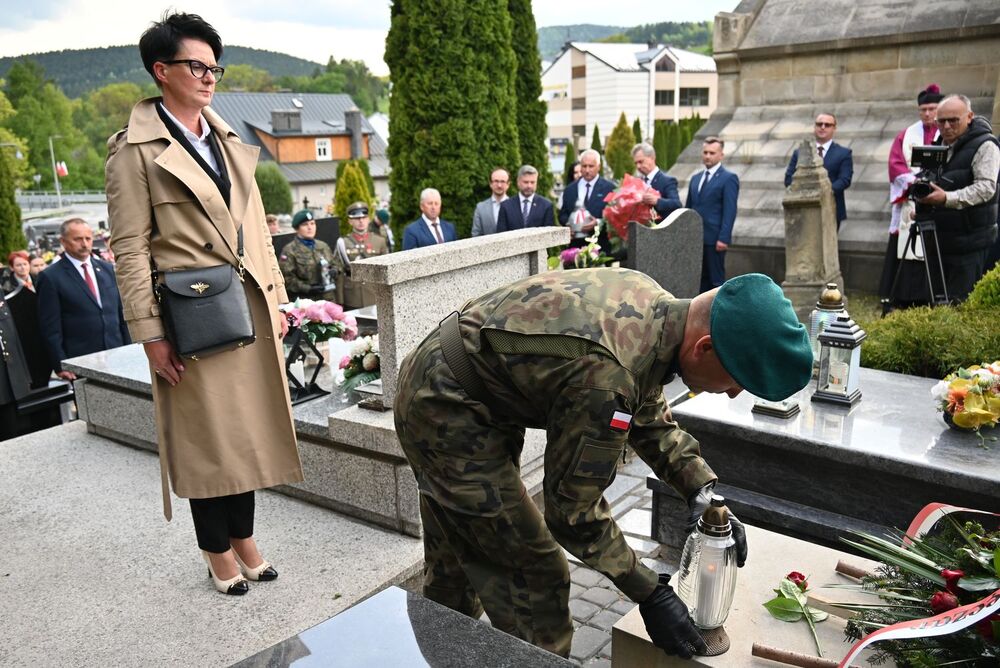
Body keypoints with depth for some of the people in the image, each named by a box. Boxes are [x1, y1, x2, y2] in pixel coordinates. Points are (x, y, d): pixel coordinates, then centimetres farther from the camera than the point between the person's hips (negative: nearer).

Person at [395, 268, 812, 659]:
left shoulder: (649, 301, -8)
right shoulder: (606, 378, -35)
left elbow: (649, 413, 8)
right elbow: (573, 510, -22)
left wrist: (702, 489, -1)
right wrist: (649, 594, -13)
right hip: (449, 418, -9)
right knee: (533, 578, -2)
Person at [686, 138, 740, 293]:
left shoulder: (728, 178, -3)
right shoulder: (695, 178, 18)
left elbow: (730, 211, -10)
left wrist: (723, 238, -18)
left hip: (714, 240, -6)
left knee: (716, 279, -3)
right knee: (700, 279, 9)